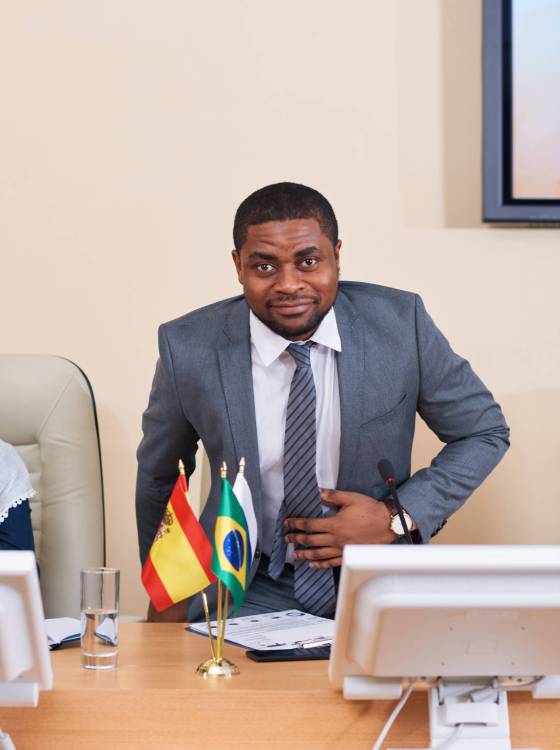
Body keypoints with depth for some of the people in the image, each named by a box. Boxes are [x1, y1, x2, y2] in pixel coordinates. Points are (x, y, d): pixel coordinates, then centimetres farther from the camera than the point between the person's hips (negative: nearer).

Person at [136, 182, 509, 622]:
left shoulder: (400, 323, -10)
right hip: (250, 592, -1)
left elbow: (485, 434, 3)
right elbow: (158, 477, 9)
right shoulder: (189, 349, -9)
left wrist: (398, 518, -9)